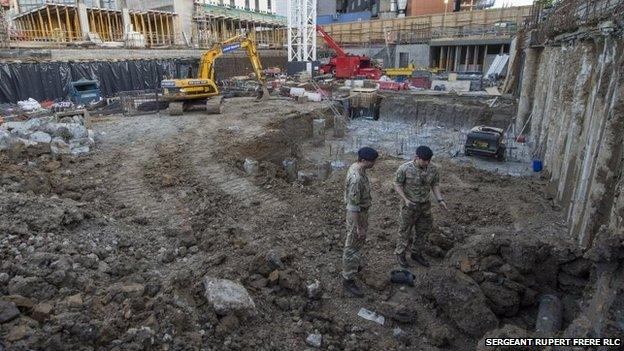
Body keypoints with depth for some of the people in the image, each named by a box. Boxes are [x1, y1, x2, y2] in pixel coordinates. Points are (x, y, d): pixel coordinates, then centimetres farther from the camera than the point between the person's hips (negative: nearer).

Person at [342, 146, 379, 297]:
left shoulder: (357, 168, -2)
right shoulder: (356, 178, -33)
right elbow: (354, 206, -29)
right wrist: (359, 227, -22)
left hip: (362, 212, 10)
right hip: (356, 215, -10)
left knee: (358, 243, 27)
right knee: (353, 247, 2)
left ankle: (352, 265, 47)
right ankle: (348, 280, 15)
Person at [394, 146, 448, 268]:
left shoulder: (433, 168, -8)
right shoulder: (405, 168, -22)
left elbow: (435, 184, 4)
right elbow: (397, 184, -13)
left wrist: (440, 200, -7)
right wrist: (406, 200, -23)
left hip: (425, 205, 5)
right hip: (409, 205, -5)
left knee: (422, 230, 18)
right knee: (405, 231, 9)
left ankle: (415, 253, 39)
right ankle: (400, 254, 31)